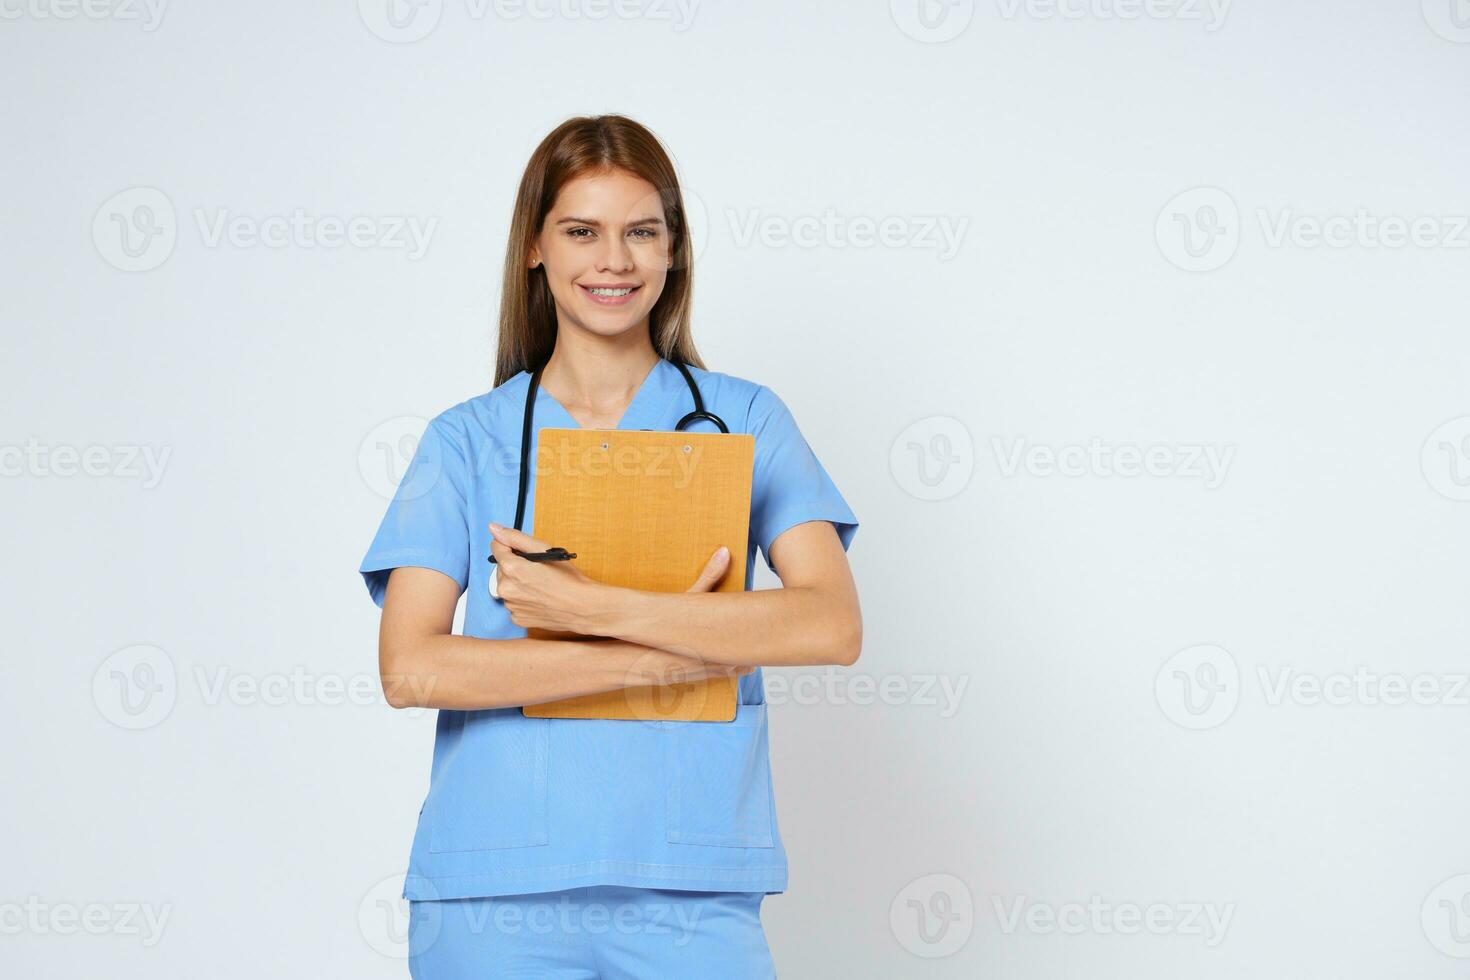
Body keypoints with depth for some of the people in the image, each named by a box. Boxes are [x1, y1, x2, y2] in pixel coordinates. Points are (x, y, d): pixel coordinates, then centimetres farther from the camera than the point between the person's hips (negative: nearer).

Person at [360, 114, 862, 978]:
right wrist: (657, 656, -12)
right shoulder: (468, 441, 5)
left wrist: (597, 608, -16)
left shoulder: (744, 420, 6)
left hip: (690, 884, 0)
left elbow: (832, 626, -9)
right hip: (498, 883, 0)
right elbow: (410, 669, -7)